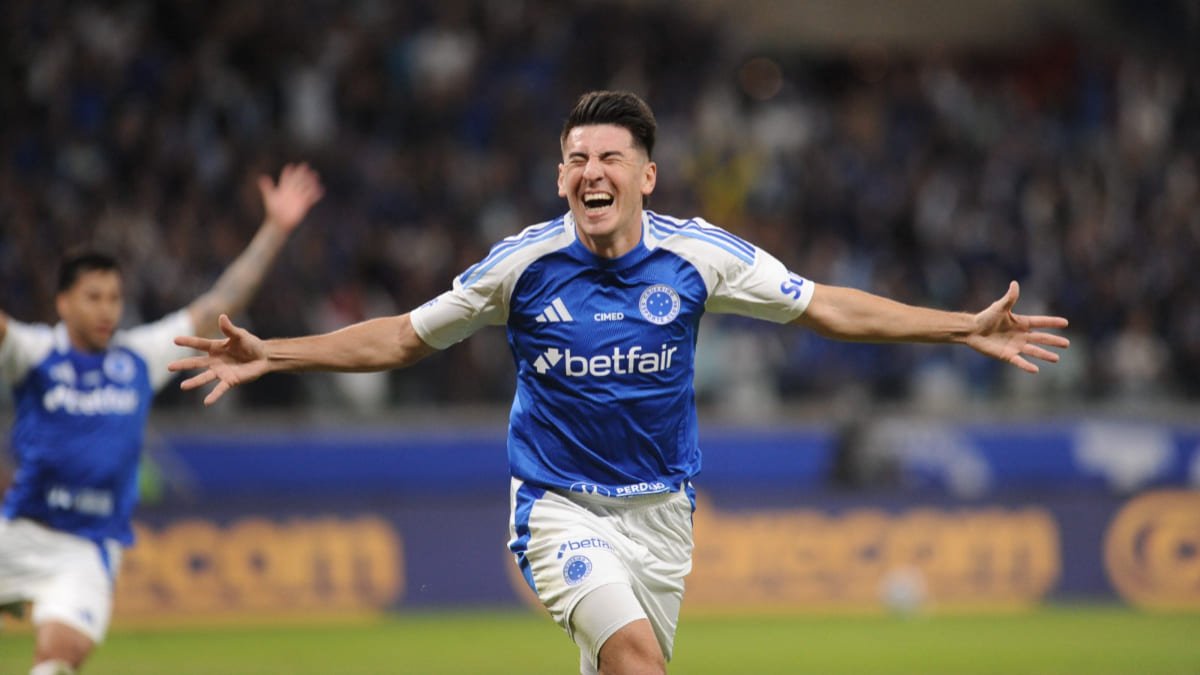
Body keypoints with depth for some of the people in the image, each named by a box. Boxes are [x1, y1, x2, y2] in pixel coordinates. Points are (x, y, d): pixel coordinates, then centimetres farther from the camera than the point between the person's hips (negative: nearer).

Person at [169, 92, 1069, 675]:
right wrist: (271, 355, -4)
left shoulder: (698, 255, -6)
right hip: (559, 505, -3)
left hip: (660, 507, 3)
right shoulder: (523, 264, -8)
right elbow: (404, 338, 3)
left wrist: (966, 328, -3)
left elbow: (824, 308, 2)